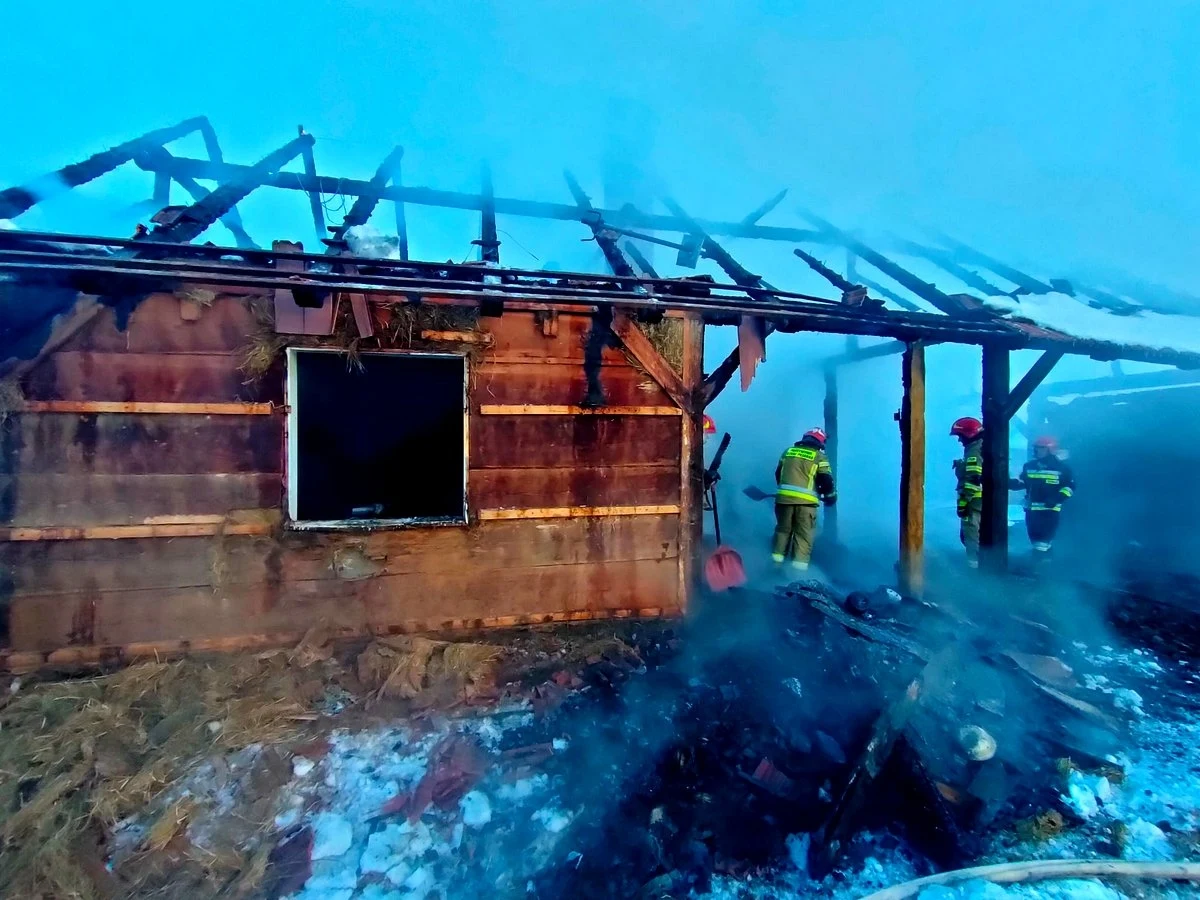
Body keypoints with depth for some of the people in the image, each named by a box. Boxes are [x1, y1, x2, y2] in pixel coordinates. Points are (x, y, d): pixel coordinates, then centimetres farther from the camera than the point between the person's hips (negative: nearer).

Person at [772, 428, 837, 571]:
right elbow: (826, 480, -3)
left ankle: (778, 554, 19)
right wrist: (830, 496, 13)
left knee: (783, 528, 17)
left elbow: (778, 474, 21)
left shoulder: (788, 451, 15)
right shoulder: (819, 457, 3)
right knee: (804, 532, 6)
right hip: (805, 500, -3)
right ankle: (800, 561, 3)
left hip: (784, 497, 3)